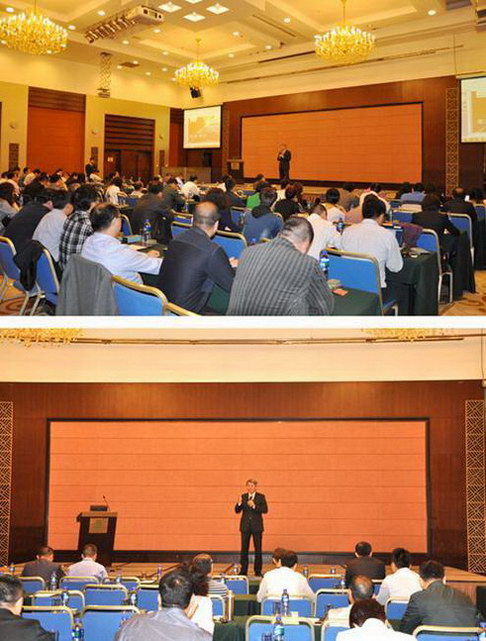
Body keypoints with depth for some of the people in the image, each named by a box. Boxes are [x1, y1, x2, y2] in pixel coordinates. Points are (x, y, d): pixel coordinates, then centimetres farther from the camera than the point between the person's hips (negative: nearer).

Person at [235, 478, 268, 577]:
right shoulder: (243, 497, 6)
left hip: (257, 526, -2)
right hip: (245, 526, 2)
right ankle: (243, 570, 10)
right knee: (244, 548, 2)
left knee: (258, 548, 1)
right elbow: (237, 511, 2)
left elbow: (265, 510, -11)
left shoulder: (261, 497, -1)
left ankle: (258, 570, 9)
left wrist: (254, 506, -23)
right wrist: (239, 503, -18)